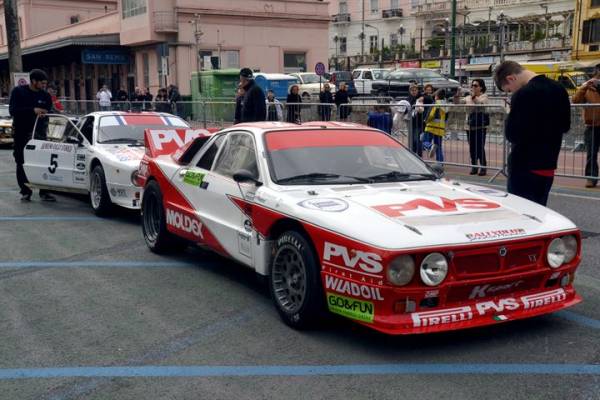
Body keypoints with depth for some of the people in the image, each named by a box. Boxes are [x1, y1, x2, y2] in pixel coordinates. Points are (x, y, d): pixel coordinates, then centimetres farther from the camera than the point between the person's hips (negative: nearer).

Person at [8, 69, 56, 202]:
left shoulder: (46, 96, 6)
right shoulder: (18, 92, -2)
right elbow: (12, 110, -13)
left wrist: (45, 114, -12)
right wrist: (33, 110, -24)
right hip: (21, 133, -2)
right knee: (22, 163, 3)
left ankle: (44, 192, 0)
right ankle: (25, 192, 11)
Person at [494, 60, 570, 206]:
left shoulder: (523, 95, -19)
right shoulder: (558, 89, 6)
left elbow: (512, 134, -19)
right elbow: (565, 126, 16)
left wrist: (510, 117, -2)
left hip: (525, 167, -8)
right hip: (548, 165, 8)